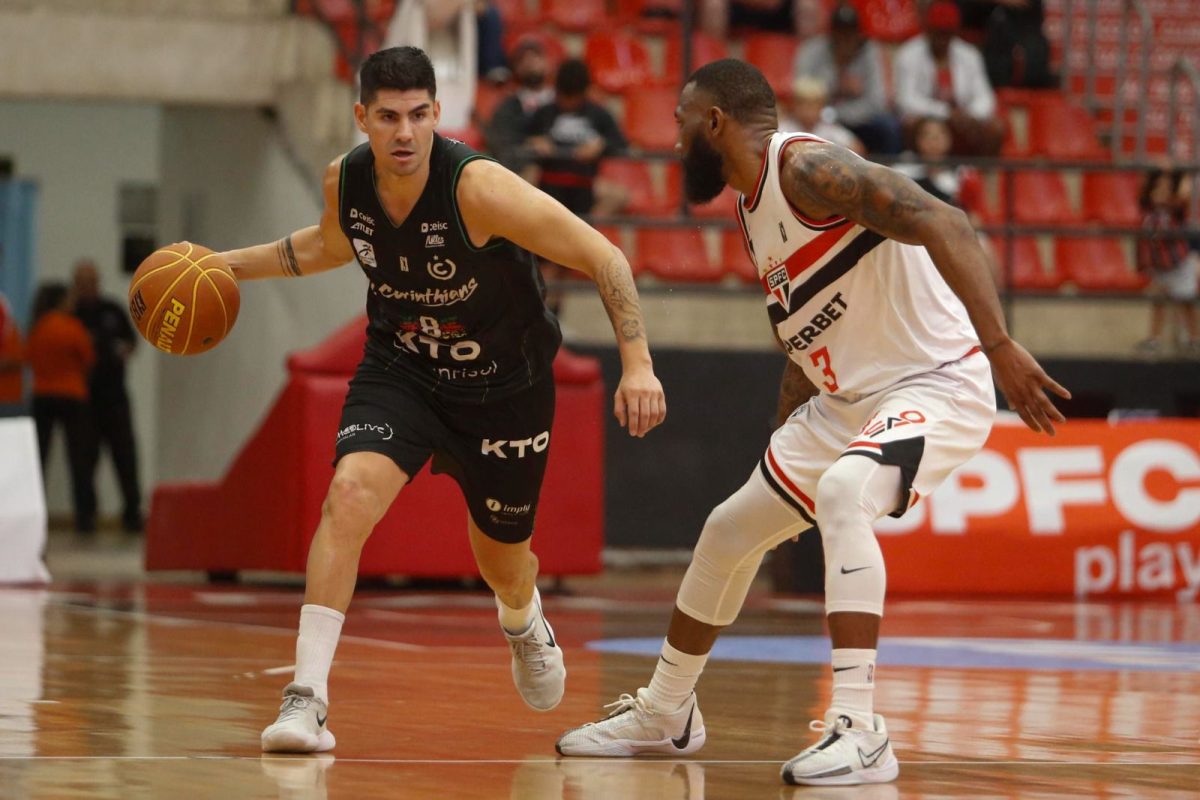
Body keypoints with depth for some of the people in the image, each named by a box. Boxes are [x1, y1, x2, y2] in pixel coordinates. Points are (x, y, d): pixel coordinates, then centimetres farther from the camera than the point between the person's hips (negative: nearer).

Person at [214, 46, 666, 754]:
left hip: (504, 385, -2)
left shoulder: (478, 187, -30)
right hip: (401, 370, 2)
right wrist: (229, 265, 11)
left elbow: (603, 259, -25)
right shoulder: (344, 182, -14)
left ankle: (524, 622, 56)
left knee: (502, 556, 15)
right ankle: (307, 698, -24)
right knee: (351, 492, -26)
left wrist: (637, 363, -32)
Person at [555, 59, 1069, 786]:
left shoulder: (808, 167, -19)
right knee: (729, 530, 16)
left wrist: (999, 345, -38)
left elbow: (944, 226, -29)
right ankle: (664, 714, 37)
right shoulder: (754, 210, 12)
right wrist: (782, 448, 28)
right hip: (848, 399, 10)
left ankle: (859, 732, -35)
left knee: (840, 494, -36)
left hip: (937, 385, -10)